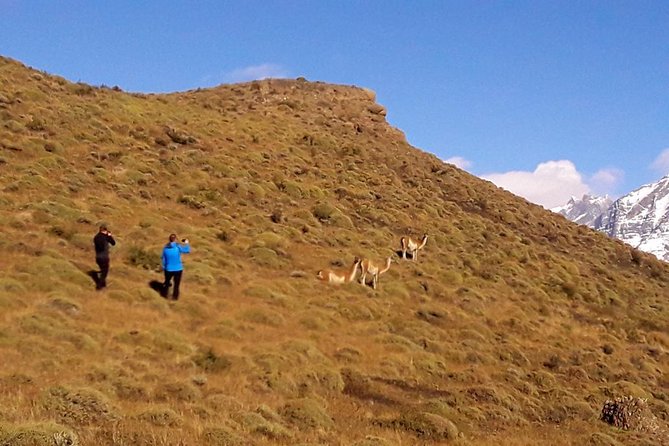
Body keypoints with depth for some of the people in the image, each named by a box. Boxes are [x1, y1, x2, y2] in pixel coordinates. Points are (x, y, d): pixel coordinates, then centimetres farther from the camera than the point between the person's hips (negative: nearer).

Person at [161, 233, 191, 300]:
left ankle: (164, 294, 35)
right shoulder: (178, 247, -17)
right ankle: (175, 296, 21)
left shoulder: (165, 248, -8)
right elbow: (188, 250, -7)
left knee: (167, 282, 24)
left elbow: (163, 259, -1)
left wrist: (164, 268, 13)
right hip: (178, 269, -2)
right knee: (176, 284, 13)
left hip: (168, 269, 3)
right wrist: (187, 243, 12)